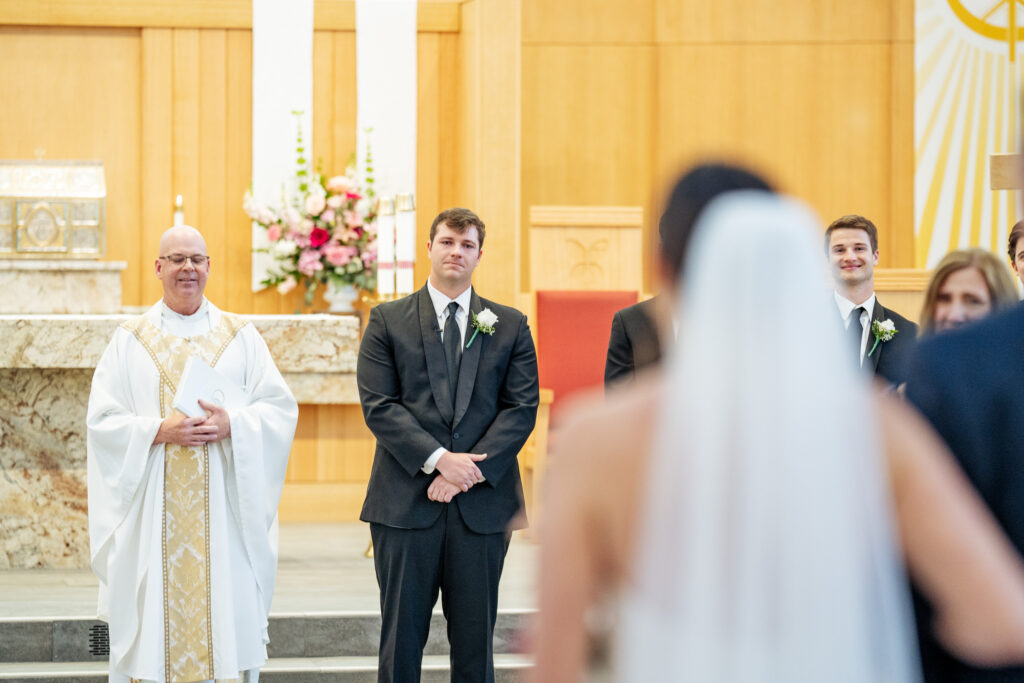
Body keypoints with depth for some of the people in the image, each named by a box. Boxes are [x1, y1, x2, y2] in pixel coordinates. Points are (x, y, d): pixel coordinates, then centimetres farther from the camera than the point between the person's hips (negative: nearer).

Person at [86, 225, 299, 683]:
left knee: (227, 619, -3)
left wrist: (231, 425, -14)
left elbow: (280, 409, 4)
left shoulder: (241, 337, 10)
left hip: (223, 513, 1)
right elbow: (102, 421, 1)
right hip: (153, 518, 0)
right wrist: (160, 431, -15)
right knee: (154, 623, -2)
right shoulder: (130, 341, 8)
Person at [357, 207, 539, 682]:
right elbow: (378, 405, -3)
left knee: (476, 638, 5)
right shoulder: (388, 321, 6)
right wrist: (439, 459, -14)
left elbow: (522, 408, 2)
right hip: (406, 502, -1)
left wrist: (472, 469, -11)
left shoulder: (510, 326, 10)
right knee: (401, 635, 2)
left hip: (483, 502, 1)